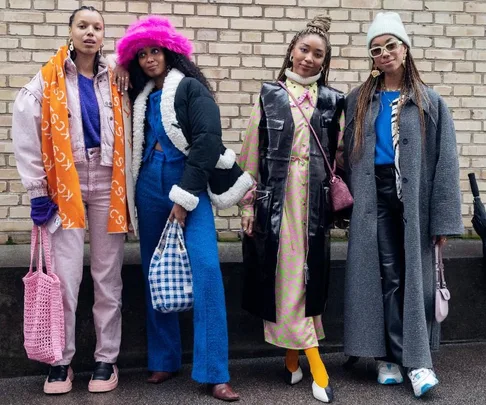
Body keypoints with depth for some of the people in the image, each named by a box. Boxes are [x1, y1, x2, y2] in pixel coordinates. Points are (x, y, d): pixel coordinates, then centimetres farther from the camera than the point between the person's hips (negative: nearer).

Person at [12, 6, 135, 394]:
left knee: (108, 277, 5)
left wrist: (126, 189, 7)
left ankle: (107, 358, 16)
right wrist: (37, 189, -8)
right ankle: (61, 360, 11)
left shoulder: (113, 82, 10)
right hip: (65, 186, -2)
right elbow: (25, 133, -3)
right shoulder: (47, 79, 1)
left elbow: (123, 136, 13)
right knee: (65, 278, -4)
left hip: (107, 186, 3)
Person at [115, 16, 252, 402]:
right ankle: (164, 360, 19)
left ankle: (215, 372, -10)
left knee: (205, 271, -14)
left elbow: (207, 141, -13)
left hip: (189, 188, -6)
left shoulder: (192, 88, -4)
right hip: (149, 190, 6)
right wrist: (134, 194, 10)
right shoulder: (141, 96, 15)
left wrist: (184, 196, -16)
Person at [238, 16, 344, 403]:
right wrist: (249, 202, -1)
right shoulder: (269, 96, 5)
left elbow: (339, 154, 9)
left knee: (307, 276, 4)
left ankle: (293, 355, 17)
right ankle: (314, 362, 6)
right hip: (276, 197, -1)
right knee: (284, 277, -2)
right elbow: (252, 153, 3)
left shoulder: (332, 101, 8)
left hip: (314, 198, 1)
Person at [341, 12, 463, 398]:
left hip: (415, 198, -1)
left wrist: (444, 217, -8)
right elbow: (349, 155, 11)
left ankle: (415, 357, 8)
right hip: (374, 198, 1)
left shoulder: (430, 102, 3)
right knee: (387, 276, 1)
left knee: (415, 276, 0)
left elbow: (445, 161, -2)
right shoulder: (358, 101, 11)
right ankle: (390, 356, 9)